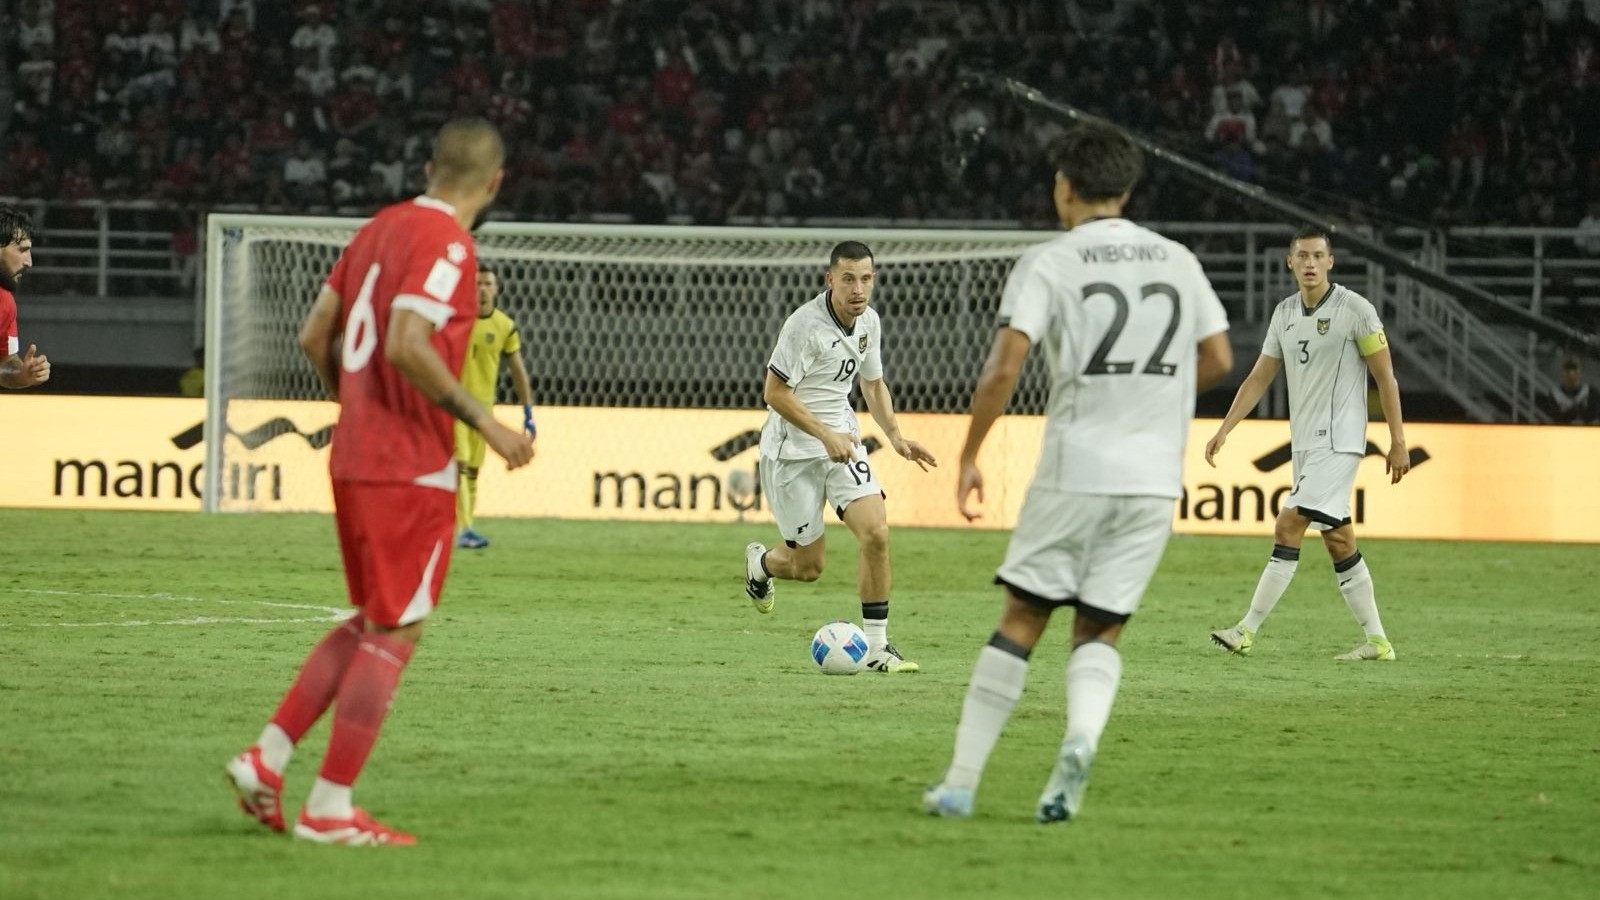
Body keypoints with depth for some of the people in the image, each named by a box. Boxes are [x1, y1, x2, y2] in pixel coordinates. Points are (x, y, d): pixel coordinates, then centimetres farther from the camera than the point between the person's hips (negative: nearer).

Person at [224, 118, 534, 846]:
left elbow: (315, 335, 14)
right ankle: (330, 807, 1)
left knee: (371, 624, 19)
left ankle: (267, 757, 12)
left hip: (355, 458, 9)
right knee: (395, 635, 0)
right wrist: (482, 422, -21)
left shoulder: (383, 227, 11)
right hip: (412, 470, -9)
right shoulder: (447, 244, -14)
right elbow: (406, 346, -26)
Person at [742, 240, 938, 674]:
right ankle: (760, 562, 39)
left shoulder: (869, 321, 3)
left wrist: (896, 436, 7)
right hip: (791, 452, -5)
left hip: (842, 442, 5)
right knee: (808, 568, 2)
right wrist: (825, 434, -24)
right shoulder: (805, 324, -20)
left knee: (875, 533, -16)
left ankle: (876, 645, -7)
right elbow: (774, 393, -19)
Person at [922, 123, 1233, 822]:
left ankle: (961, 783, 4)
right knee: (1100, 631, 10)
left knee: (1022, 619, 5)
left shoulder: (1047, 263, -4)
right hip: (1154, 475, 3)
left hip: (1075, 470, -3)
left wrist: (968, 457, -3)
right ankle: (1080, 740, -20)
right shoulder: (1177, 261, 10)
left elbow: (1004, 368, -12)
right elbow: (1218, 359, 14)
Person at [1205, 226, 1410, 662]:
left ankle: (1248, 630, -12)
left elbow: (1386, 377, -6)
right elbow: (1258, 379, 15)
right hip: (1304, 442, 7)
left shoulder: (1355, 309, -9)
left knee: (1288, 528, -13)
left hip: (1338, 441, -7)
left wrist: (1398, 442, -8)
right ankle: (1376, 640, 12)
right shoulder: (1285, 313, 11)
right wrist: (1223, 430, 7)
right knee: (1338, 540, 7)